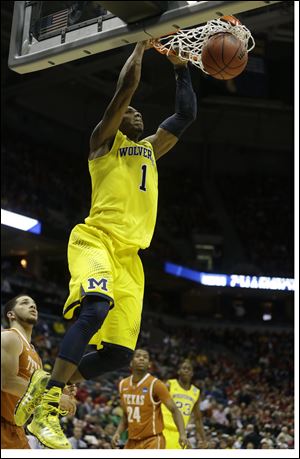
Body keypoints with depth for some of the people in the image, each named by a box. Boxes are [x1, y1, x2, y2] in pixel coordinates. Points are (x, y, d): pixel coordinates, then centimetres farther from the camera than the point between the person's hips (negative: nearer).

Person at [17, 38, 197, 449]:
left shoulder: (149, 149, 29)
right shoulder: (104, 140, 10)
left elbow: (186, 115, 28)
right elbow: (125, 89, -2)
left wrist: (181, 68, 24)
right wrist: (142, 45, 7)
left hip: (129, 256, 7)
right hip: (96, 240, -7)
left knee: (119, 353, -3)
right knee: (95, 309, -35)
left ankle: (45, 392, 13)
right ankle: (46, 412, -34)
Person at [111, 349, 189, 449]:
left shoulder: (155, 384, -12)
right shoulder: (123, 385, 6)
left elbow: (174, 410, -13)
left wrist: (182, 434, -27)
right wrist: (118, 433, 3)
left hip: (152, 441, -7)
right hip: (132, 441, 7)